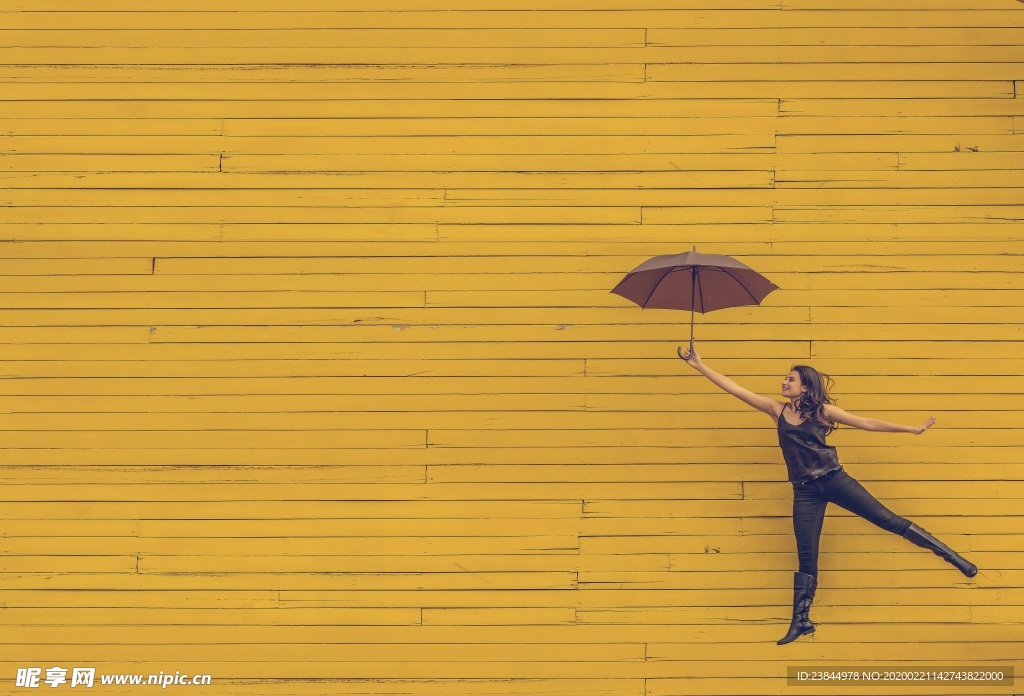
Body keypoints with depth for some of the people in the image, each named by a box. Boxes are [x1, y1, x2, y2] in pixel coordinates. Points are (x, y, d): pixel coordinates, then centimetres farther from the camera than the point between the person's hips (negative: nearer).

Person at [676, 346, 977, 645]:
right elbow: (734, 388, 4)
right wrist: (699, 365, 0)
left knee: (888, 520, -1)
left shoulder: (822, 411, 1)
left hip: (834, 480, -2)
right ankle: (800, 621, 10)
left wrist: (911, 429, 0)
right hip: (805, 491, 2)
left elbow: (867, 423, 3)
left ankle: (952, 556, 10)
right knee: (806, 557, 3)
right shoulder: (777, 409, 7)